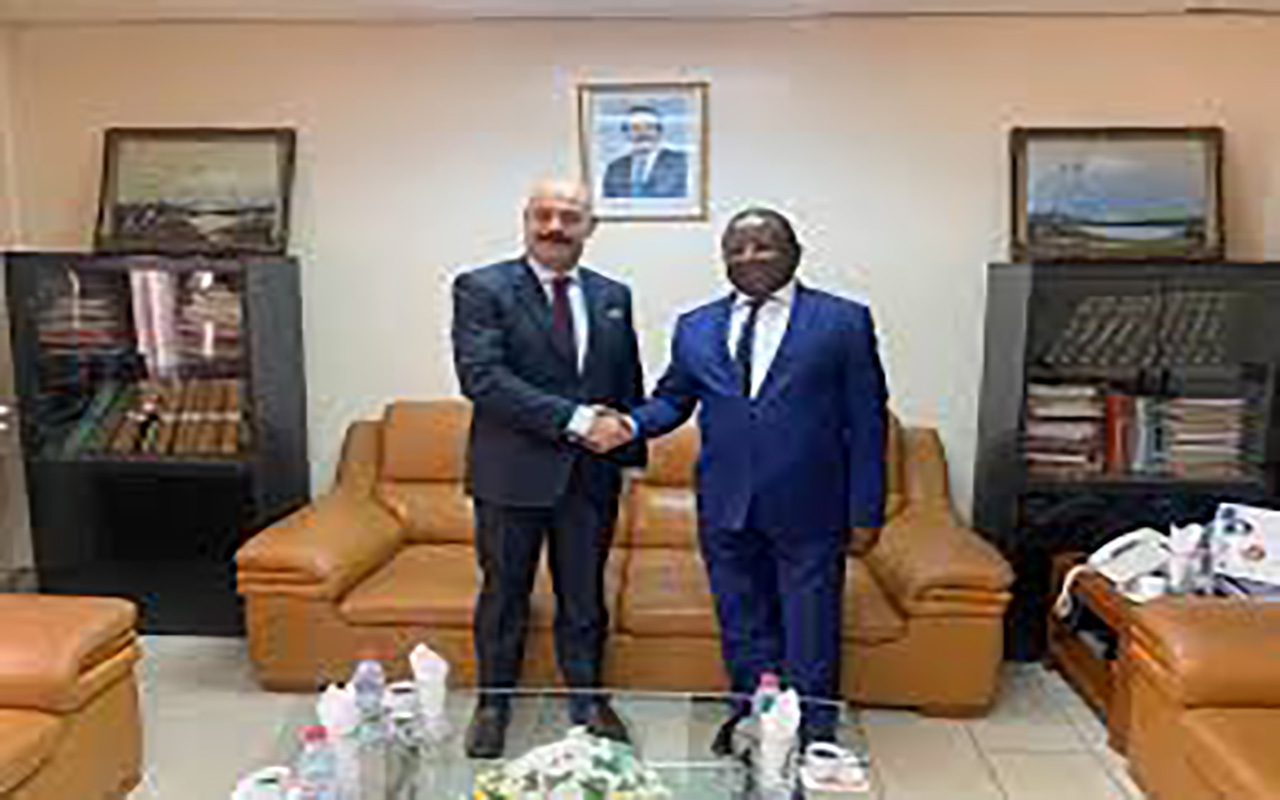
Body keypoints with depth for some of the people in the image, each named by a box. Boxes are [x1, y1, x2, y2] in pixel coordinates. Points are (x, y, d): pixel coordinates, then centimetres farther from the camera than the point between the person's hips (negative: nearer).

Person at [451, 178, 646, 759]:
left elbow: (628, 385, 14)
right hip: (512, 473, -3)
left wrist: (630, 450, 6)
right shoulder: (481, 289, -6)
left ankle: (587, 700, 34)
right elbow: (482, 377, -19)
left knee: (585, 596, 15)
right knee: (503, 597, 12)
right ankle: (493, 705, 32)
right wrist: (571, 418, -22)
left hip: (591, 476, 4)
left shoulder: (613, 297, 9)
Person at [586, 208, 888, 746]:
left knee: (810, 637, 8)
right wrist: (632, 423, -7)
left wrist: (865, 513, -5)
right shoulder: (695, 328, 9)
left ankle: (812, 738, 27)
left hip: (808, 511, -3)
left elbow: (866, 424, -3)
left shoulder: (844, 321, -2)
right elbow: (672, 400, 15)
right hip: (725, 511, 3)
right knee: (742, 632, 16)